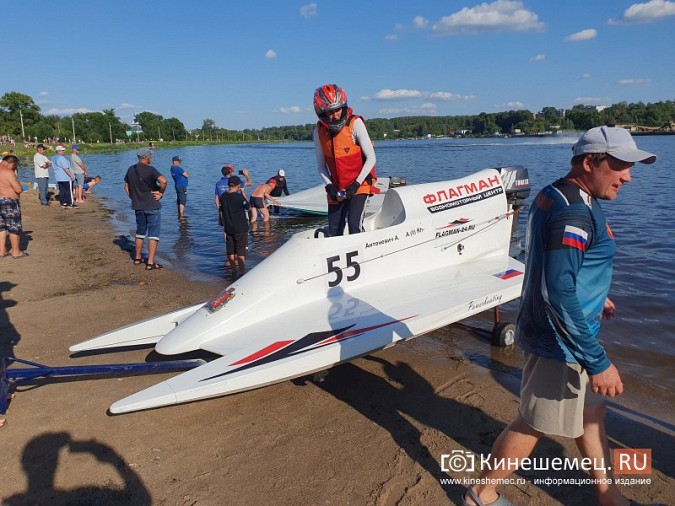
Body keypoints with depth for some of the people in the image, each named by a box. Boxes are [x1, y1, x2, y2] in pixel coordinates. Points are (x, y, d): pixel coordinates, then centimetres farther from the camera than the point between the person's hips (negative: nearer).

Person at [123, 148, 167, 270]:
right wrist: (161, 193, -15)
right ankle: (150, 263, -2)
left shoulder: (130, 170, 6)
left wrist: (134, 198, 15)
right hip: (152, 206, -6)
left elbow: (126, 186, 14)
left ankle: (137, 258, 30)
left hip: (138, 207, 6)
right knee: (153, 234, 0)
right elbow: (163, 181, -30)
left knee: (140, 232, 21)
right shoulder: (150, 170, -15)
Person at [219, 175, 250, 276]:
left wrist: (224, 226, 15)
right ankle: (241, 271, 4)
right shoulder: (239, 197, -17)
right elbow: (248, 206, -2)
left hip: (228, 228, 5)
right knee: (241, 251, 3)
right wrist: (243, 193, 2)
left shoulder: (223, 197, 0)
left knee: (230, 251, 13)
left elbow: (221, 212, 6)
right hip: (241, 228, -5)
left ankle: (233, 271, 21)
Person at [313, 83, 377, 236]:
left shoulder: (355, 123, -14)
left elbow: (371, 158, -12)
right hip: (336, 189, 4)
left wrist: (356, 184, -16)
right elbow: (321, 164, 6)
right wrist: (329, 186, -7)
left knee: (354, 225, -19)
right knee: (334, 232, 6)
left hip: (359, 185, -4)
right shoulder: (319, 130, -3)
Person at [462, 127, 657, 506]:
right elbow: (559, 293, -31)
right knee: (534, 424, 5)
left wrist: (595, 293, 30)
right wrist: (597, 361, -26)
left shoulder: (555, 196, 7)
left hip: (561, 330, 10)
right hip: (561, 340, -10)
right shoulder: (574, 213, -25)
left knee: (592, 411, 23)